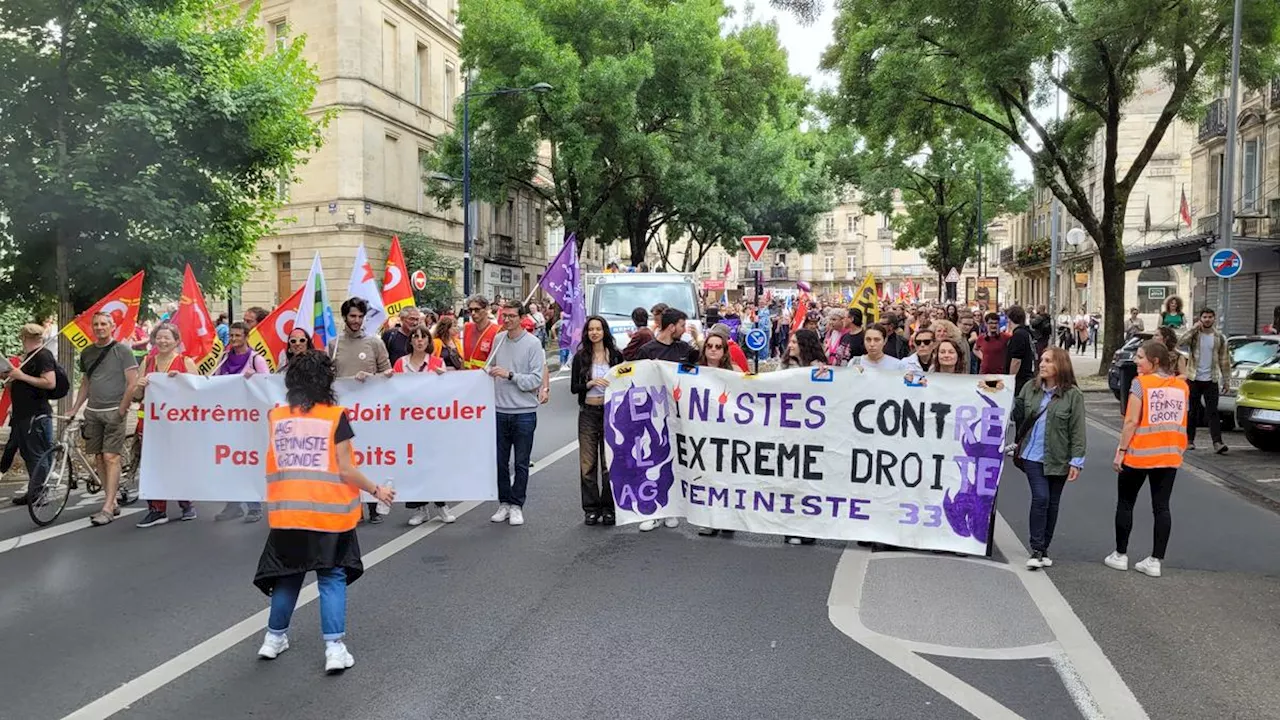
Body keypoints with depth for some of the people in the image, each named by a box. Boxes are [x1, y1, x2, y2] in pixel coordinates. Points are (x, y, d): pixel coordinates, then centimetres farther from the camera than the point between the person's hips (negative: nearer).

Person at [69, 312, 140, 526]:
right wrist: (74, 409, 11)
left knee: (111, 457, -10)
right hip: (92, 412, 6)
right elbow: (85, 384, 20)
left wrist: (121, 410, -11)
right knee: (99, 458, 6)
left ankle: (108, 508, -11)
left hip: (114, 412, -6)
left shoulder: (122, 351, -4)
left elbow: (132, 383, -7)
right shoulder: (87, 353, 13)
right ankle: (111, 502, 15)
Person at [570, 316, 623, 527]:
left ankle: (608, 508, 8)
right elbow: (573, 387, 2)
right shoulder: (580, 357, 4)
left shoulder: (615, 355, 4)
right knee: (588, 462, 0)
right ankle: (591, 509, 9)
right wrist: (591, 383, -14)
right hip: (588, 413, 1)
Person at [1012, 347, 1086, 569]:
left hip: (1058, 459, 0)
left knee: (1052, 503, 10)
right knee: (1040, 498, -10)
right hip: (1033, 455, 1)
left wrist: (1076, 461, -10)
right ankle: (1036, 550, -2)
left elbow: (1077, 431, -7)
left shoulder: (1073, 395, -6)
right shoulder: (1030, 388, 1)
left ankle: (1044, 548, 23)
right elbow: (1016, 413, 12)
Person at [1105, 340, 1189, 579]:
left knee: (1125, 503, 9)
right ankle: (1155, 561, 8)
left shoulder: (1141, 383, -11)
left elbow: (1132, 421, -15)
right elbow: (1182, 423, 8)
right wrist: (1179, 451, 17)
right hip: (1170, 455, 5)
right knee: (1161, 507, 7)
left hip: (1139, 454, -5)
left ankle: (1120, 555, 15)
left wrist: (1120, 450, -11)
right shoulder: (1182, 386, 6)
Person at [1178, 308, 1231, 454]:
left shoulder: (1220, 337, 5)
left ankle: (1217, 443, -11)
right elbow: (1180, 341, -21)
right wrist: (1195, 328, -18)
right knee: (1192, 411, 7)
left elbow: (1225, 361, 7)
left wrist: (1227, 381, 4)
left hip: (1211, 380, 0)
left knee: (1212, 412, -6)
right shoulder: (1194, 334, 2)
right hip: (1194, 379, 0)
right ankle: (1189, 440, 16)